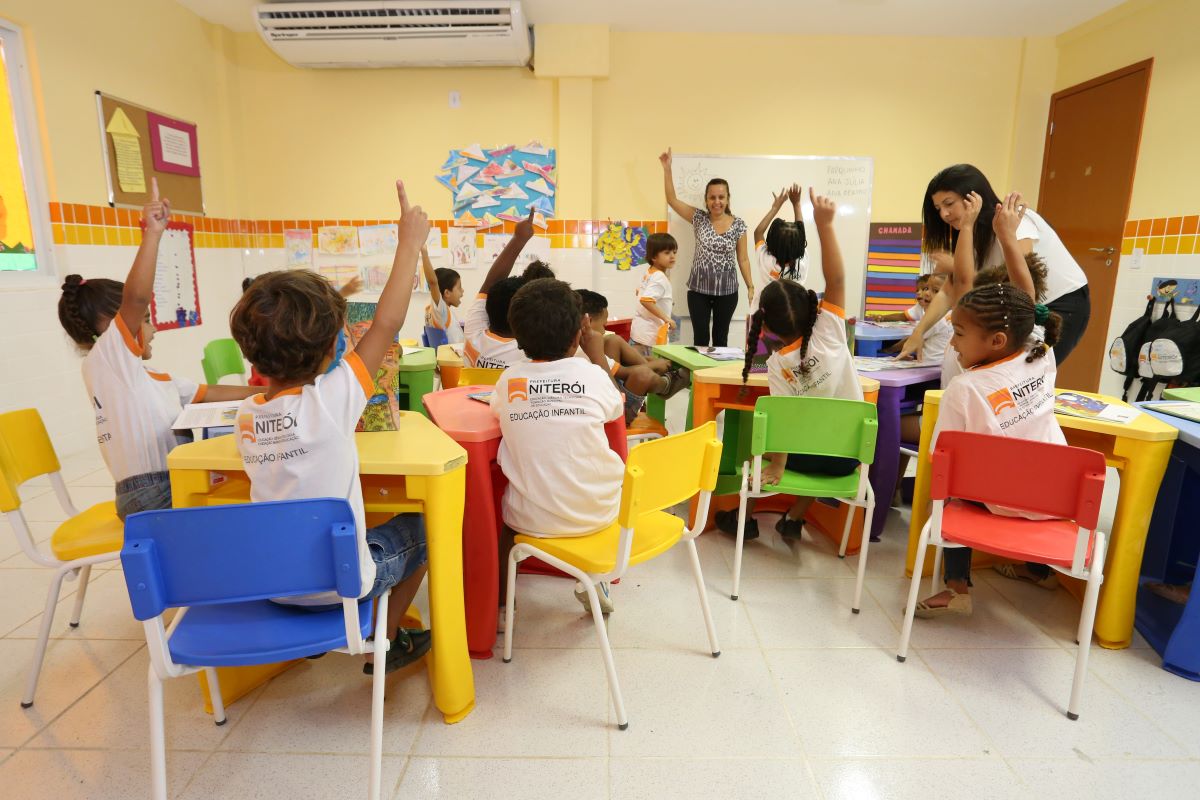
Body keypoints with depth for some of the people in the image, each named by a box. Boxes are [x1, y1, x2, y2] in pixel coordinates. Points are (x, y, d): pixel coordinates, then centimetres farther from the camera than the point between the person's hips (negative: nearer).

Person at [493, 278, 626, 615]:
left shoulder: (509, 379, -7)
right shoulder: (592, 374, -10)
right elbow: (616, 408, 11)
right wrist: (598, 355, 19)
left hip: (533, 518, 0)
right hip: (598, 512, 0)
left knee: (499, 500, 31)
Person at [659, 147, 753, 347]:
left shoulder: (738, 224, -1)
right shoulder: (699, 218, 0)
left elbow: (743, 259, 2)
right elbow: (672, 200, -4)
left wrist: (751, 287, -2)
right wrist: (667, 168, -11)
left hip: (727, 290, 0)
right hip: (699, 289, 0)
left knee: (721, 337, 10)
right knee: (700, 337, 3)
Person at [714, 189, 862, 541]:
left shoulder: (777, 365, -17)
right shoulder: (829, 330, -15)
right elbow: (836, 278, -18)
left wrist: (777, 465, -11)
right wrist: (825, 225, -28)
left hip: (811, 450, -2)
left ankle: (745, 516, 30)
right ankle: (794, 519, 35)